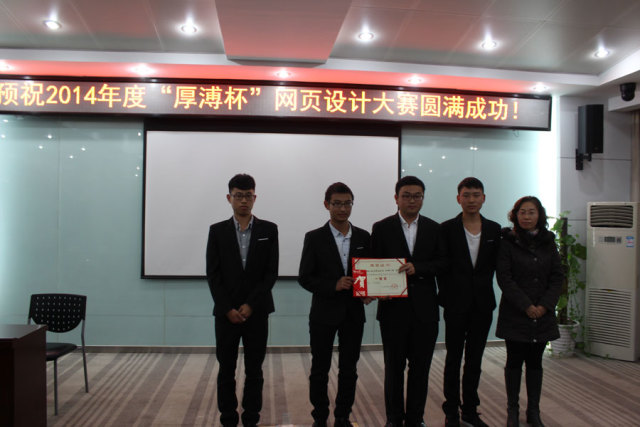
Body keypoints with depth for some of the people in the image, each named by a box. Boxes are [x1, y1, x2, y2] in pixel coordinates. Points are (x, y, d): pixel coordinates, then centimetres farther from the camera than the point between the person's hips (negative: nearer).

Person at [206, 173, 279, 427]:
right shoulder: (217, 231, 3)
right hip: (226, 312, 1)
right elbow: (213, 275, 0)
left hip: (257, 311, 0)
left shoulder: (269, 230, 2)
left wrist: (250, 305, -11)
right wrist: (228, 309, -9)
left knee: (254, 370, 7)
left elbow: (271, 273, -3)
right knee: (226, 371, 7)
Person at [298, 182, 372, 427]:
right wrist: (333, 285, -19)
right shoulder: (315, 238, -4)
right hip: (324, 314, -2)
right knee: (320, 370, 8)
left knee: (349, 370, 11)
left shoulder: (363, 237, 5)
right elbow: (305, 278, -5)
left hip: (353, 313, 2)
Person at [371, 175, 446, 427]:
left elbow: (441, 263, 3)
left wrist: (417, 268, -14)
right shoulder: (382, 228, 2)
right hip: (393, 307, -1)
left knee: (421, 366, 7)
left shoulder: (433, 229, 8)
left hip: (425, 309, 2)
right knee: (394, 366, 8)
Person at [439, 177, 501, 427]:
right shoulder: (447, 229, -4)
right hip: (457, 304, -3)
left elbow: (495, 265, 8)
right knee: (453, 359, 7)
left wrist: (483, 289, 0)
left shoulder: (494, 230, 5)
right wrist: (447, 296, -5)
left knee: (475, 360, 12)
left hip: (482, 304, 3)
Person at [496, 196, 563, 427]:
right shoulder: (508, 243, -4)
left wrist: (544, 305, -8)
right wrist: (526, 306, -13)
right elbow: (504, 278, -9)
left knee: (535, 362, 10)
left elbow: (557, 276, 5)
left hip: (543, 313, 3)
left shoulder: (548, 243, 8)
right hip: (515, 313, -3)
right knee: (514, 361, 4)